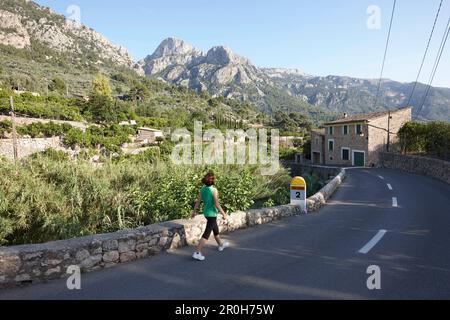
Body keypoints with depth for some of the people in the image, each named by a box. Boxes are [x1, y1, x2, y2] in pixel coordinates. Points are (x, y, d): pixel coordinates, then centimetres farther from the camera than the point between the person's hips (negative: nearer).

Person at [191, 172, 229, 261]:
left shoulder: (202, 189, -2)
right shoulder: (214, 190, -20)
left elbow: (198, 201, 1)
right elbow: (217, 204, -19)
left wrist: (194, 211, 12)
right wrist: (224, 214, -9)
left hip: (206, 212, 8)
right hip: (212, 214, -8)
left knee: (216, 229, 27)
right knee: (206, 234, -2)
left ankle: (221, 245, 47)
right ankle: (197, 253, -4)